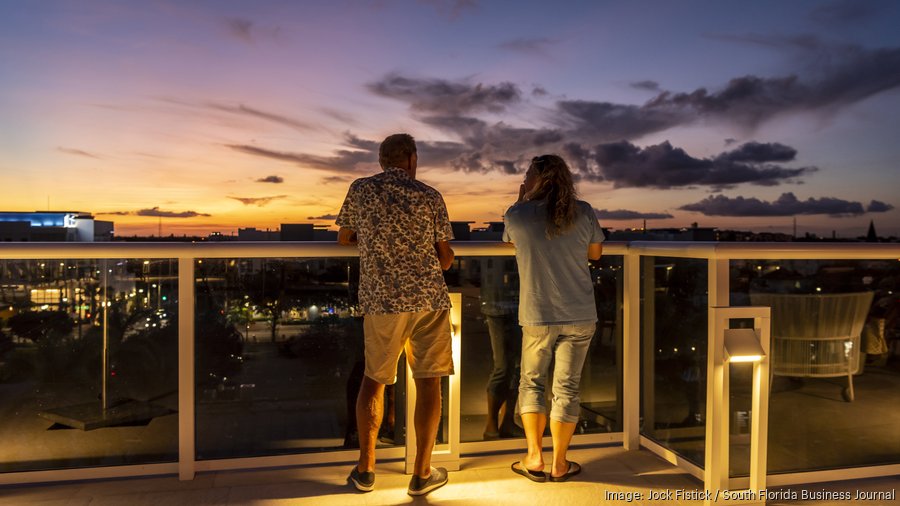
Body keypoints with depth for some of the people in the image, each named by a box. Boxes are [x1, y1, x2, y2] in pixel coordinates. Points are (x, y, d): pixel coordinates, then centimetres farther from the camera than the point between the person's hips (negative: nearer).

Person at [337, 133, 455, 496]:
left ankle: (365, 468, 20)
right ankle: (421, 473, 14)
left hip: (380, 301, 2)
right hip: (428, 298, -1)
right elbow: (446, 258, 1)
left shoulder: (360, 189, 2)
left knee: (374, 378, 17)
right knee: (428, 382, 8)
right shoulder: (429, 197, -2)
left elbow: (343, 238, 14)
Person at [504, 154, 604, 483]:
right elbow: (595, 253, 11)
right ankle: (559, 464, 16)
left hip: (537, 316, -1)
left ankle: (534, 459, 14)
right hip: (579, 316, 1)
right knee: (567, 387, 9)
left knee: (531, 382, 16)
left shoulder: (516, 215, -6)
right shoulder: (583, 212, -3)